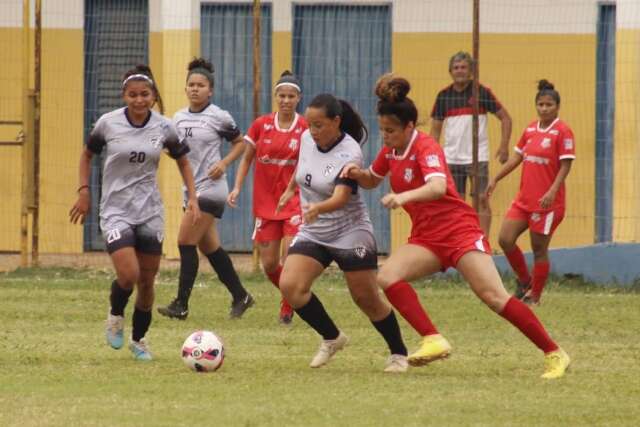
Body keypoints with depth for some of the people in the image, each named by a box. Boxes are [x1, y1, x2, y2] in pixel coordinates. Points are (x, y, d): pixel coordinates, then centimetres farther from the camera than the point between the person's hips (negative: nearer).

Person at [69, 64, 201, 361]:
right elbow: (87, 155, 9)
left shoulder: (163, 127, -2)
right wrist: (84, 192, 0)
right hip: (116, 210, -3)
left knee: (147, 281, 6)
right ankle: (115, 315, 13)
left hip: (150, 212, 3)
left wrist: (192, 198, 4)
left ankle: (139, 340, 26)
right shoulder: (108, 123, -8)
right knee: (128, 275, -19)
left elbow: (182, 160, 13)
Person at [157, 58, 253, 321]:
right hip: (191, 188, 7)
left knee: (186, 243, -12)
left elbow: (240, 143, 4)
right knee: (209, 247, 11)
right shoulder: (179, 118, 10)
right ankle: (240, 297, 24)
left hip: (210, 188, -7)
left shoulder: (218, 117, -7)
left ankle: (181, 304, -9)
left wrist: (224, 163, -10)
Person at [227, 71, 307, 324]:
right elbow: (247, 158, 11)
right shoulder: (261, 125, 1)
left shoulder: (306, 129, -5)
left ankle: (288, 307, 4)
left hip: (294, 201, -3)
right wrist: (237, 187, 0)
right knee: (269, 264, 3)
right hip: (265, 202, 3)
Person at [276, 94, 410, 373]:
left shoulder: (349, 154, -23)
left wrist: (317, 208, -54)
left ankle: (398, 354, 22)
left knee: (367, 299, 0)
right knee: (290, 286, -14)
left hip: (350, 234, -6)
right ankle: (332, 339, 6)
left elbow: (341, 198, -35)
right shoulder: (307, 139, -4)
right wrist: (291, 189, 34)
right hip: (312, 234, 6)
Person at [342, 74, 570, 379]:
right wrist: (357, 173, 1)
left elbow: (438, 186, -37)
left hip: (459, 231, -7)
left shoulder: (426, 148, -17)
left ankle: (554, 354, -7)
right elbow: (371, 181, 25)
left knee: (494, 297, -15)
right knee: (387, 276, -19)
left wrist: (404, 196, -54)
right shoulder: (390, 151, 6)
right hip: (426, 238, 7)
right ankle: (434, 341, -24)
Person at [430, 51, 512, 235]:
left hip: (477, 157, -3)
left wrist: (504, 146, -8)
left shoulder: (482, 92, -3)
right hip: (451, 157, 3)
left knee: (481, 200, -7)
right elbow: (435, 128, 13)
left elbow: (505, 118, 2)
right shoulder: (444, 96, 6)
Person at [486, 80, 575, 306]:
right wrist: (495, 180, 15)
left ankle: (534, 297, 13)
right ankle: (524, 281, 19)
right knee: (505, 239, -2)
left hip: (547, 202, -6)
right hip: (524, 198, 6)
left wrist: (552, 191, -24)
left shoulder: (563, 131, -10)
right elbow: (517, 157, 18)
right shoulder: (530, 129, 9)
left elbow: (565, 166, -14)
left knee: (539, 250, 1)